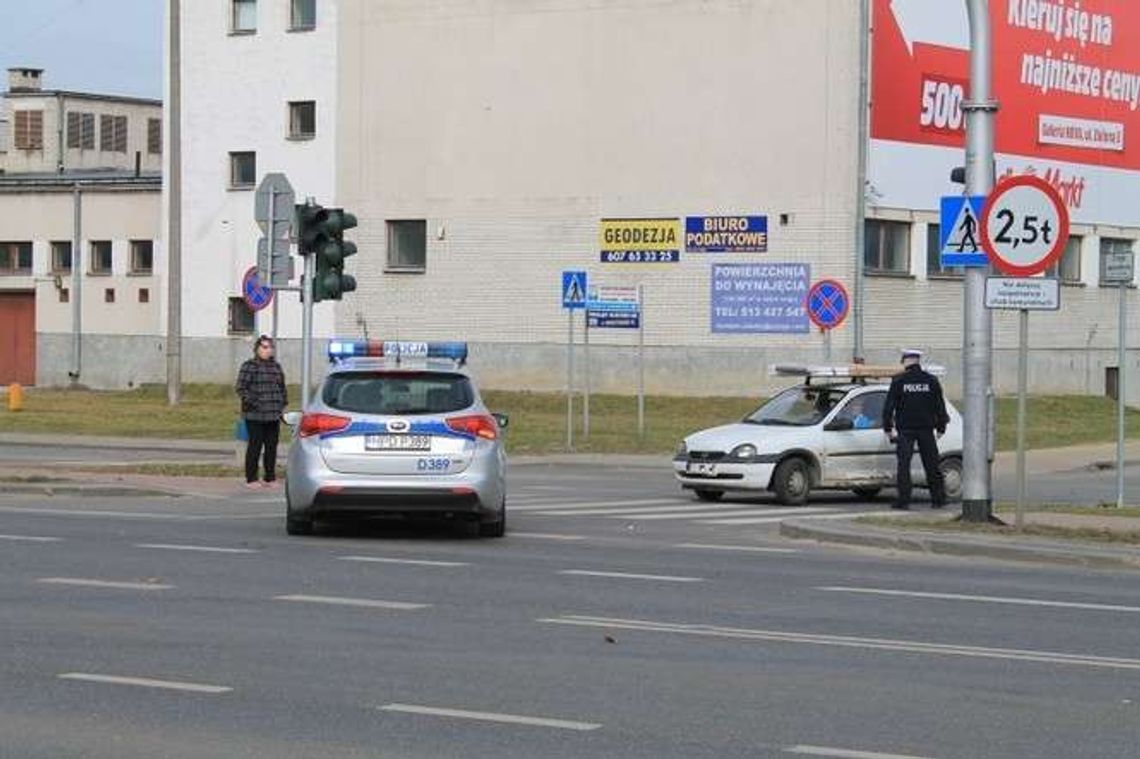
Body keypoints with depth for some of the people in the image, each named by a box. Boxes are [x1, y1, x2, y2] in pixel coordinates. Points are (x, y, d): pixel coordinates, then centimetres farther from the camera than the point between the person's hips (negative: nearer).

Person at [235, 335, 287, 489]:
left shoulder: (276, 366, 16)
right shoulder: (249, 366, -2)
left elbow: (282, 388, 25)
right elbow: (240, 388, -6)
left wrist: (282, 404, 13)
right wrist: (252, 402, -14)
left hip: (273, 415, 6)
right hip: (255, 416, -6)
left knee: (272, 447, 6)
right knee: (255, 446, -5)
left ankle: (270, 478, 14)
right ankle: (251, 479, 2)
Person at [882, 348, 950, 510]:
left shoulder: (899, 381, -4)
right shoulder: (931, 380, 3)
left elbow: (889, 406, -2)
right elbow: (940, 406, 6)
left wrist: (887, 427, 6)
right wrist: (941, 427, 14)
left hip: (905, 430, -2)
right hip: (926, 429, 2)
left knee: (903, 465, 0)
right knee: (932, 465, 8)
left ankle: (903, 500, -5)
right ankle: (938, 499, 10)